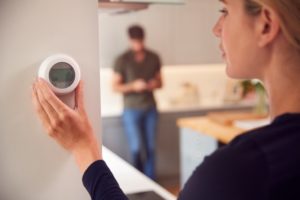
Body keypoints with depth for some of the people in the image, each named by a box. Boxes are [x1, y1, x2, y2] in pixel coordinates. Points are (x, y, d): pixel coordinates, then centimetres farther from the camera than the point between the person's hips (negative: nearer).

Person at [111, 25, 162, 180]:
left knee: (150, 148, 6)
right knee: (137, 148, -4)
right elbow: (115, 87, -4)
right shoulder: (122, 60, -6)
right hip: (132, 110, -3)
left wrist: (155, 84, -9)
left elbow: (160, 82, 14)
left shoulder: (154, 58, 4)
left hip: (150, 109, 3)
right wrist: (133, 86, -20)